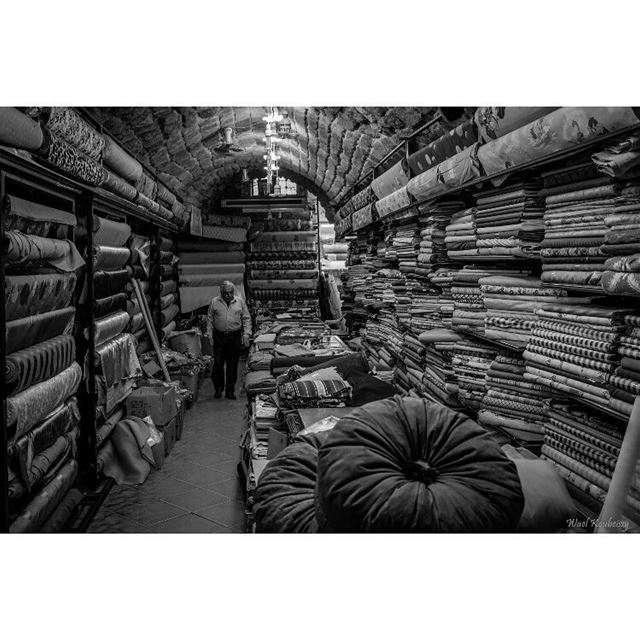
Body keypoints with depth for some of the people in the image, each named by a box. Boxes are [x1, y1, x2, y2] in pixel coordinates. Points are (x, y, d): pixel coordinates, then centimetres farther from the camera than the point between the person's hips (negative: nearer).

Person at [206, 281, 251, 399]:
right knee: (218, 363, -2)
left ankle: (230, 390, 14)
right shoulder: (215, 302, 3)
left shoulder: (240, 302, 5)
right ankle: (218, 388, 17)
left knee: (232, 365, 4)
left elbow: (246, 319, 8)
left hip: (235, 337, 0)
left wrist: (246, 334, 0)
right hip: (219, 336, 0)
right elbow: (209, 319, 8)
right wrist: (210, 334, 3)